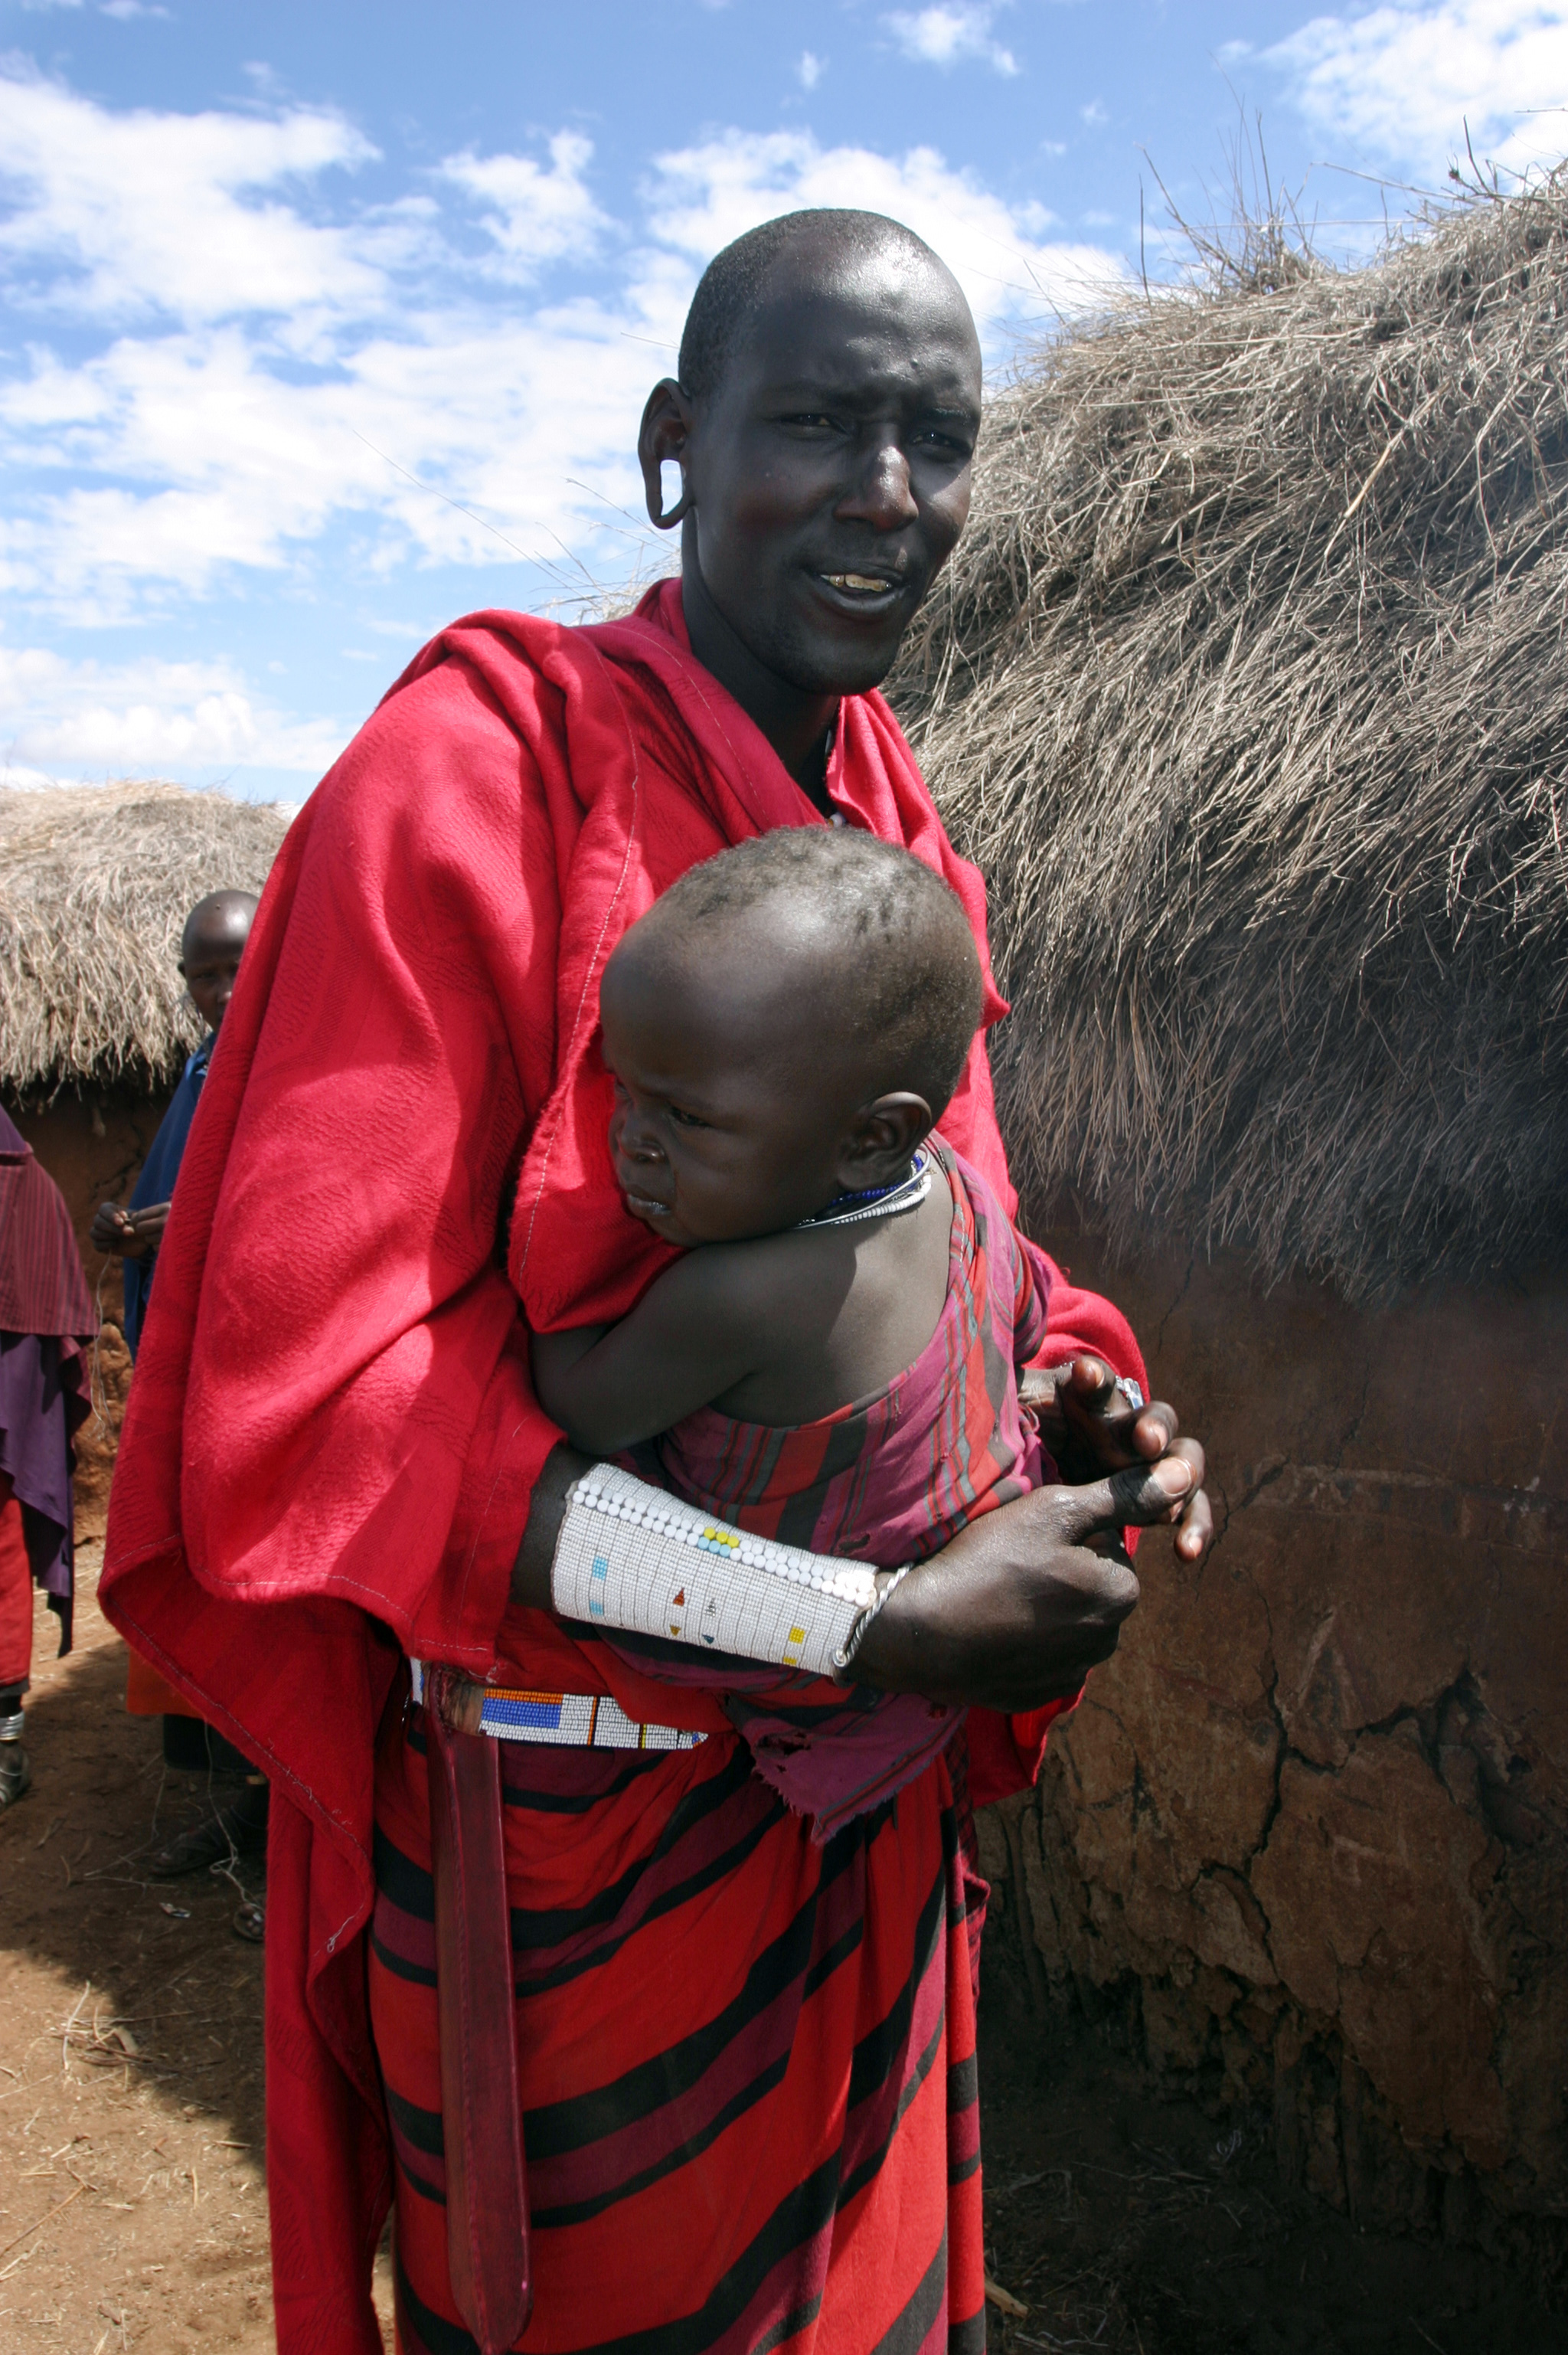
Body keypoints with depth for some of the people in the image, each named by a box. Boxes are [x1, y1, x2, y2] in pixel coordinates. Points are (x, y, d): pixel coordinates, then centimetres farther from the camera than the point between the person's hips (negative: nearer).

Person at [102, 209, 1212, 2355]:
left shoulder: (906, 831, 4)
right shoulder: (483, 762, -18)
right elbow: (305, 1387, -25)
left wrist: (1081, 1387, -9)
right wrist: (870, 1622, -26)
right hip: (581, 1784, -6)